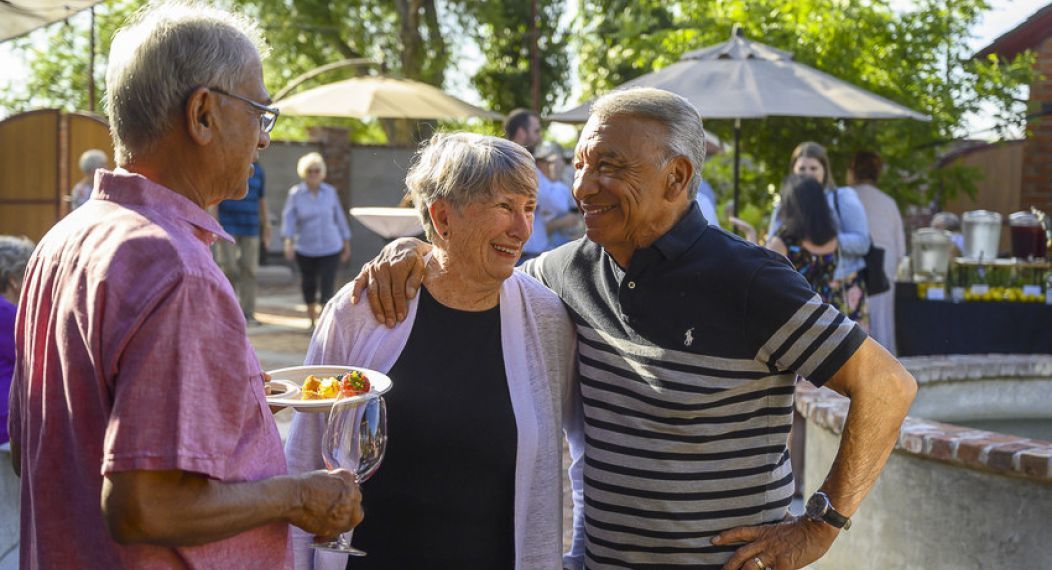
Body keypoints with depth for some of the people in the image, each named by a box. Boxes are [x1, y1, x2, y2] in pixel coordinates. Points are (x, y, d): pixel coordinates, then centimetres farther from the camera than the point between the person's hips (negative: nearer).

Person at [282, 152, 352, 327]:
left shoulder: (330, 192, 2)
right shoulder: (295, 193, -2)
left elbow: (339, 218, 9)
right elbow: (288, 218, -9)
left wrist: (346, 244, 13)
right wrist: (288, 242, -23)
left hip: (330, 248, 0)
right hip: (305, 249, 1)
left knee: (327, 288, -10)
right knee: (308, 286, 12)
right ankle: (312, 318, 33)